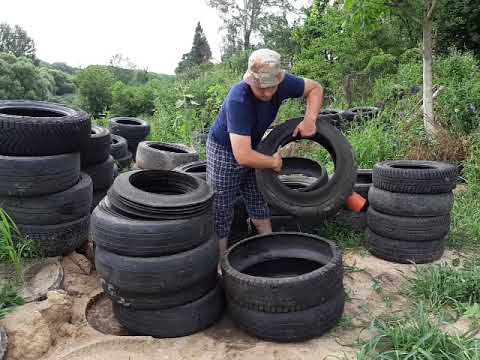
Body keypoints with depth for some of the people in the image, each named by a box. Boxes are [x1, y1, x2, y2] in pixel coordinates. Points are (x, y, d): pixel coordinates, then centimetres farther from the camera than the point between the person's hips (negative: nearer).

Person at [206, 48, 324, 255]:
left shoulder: (281, 83, -21)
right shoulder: (238, 100, -38)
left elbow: (315, 88, -2)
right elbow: (242, 156, -43)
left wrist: (310, 119, -20)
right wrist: (274, 162, -25)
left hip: (252, 148, 6)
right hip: (224, 151, -6)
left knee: (259, 207, 12)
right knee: (221, 214, -1)